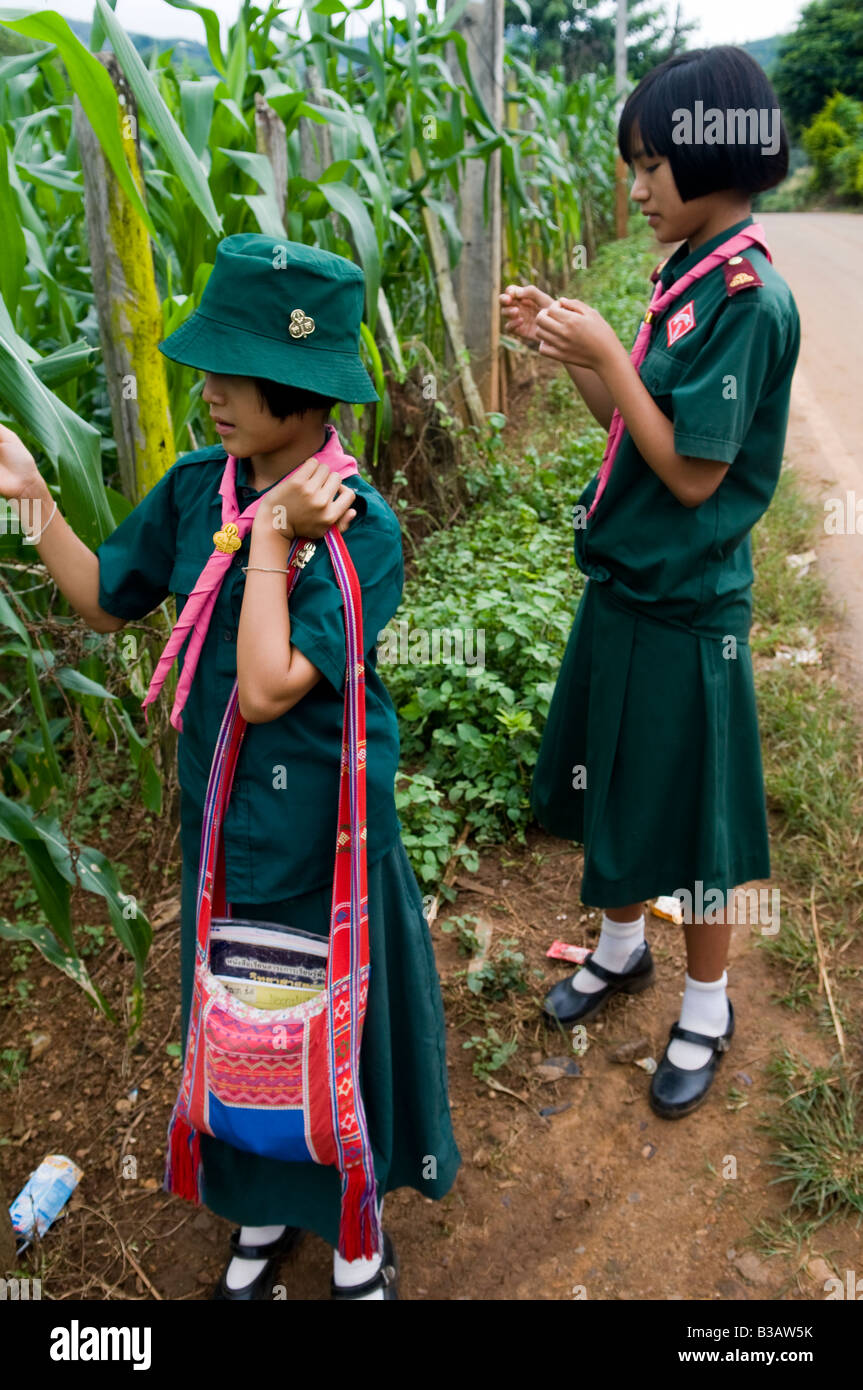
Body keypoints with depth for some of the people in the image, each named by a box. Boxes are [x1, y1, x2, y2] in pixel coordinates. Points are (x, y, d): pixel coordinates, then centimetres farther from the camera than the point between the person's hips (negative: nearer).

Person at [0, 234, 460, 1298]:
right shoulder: (196, 487, -4)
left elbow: (267, 688, -29)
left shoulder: (359, 529, -21)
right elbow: (107, 601, 6)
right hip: (219, 811, 6)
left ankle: (358, 1238, 41)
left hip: (319, 823, -5)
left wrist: (272, 539, -26)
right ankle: (261, 1212, 48)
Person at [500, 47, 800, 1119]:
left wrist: (606, 354, -18)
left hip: (685, 605, -8)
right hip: (625, 584, 8)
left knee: (687, 811, 8)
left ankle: (706, 1005, 31)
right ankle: (621, 947, 44)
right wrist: (568, 349, -1)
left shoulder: (747, 297, -18)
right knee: (615, 782, 21)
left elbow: (693, 471, -20)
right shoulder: (686, 277, 7)